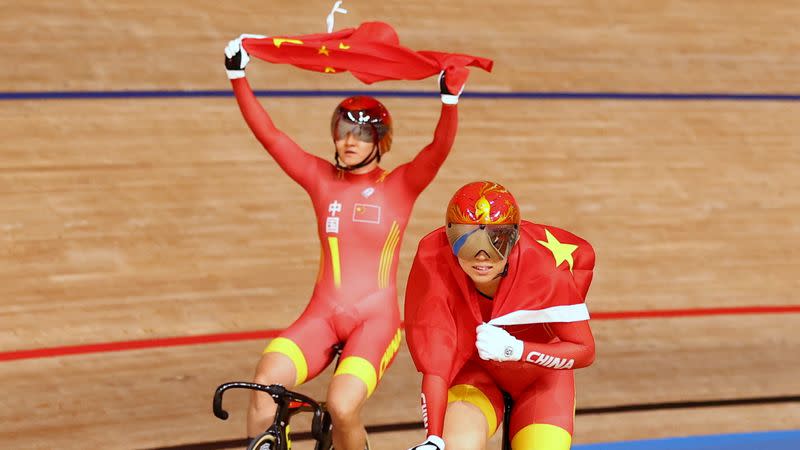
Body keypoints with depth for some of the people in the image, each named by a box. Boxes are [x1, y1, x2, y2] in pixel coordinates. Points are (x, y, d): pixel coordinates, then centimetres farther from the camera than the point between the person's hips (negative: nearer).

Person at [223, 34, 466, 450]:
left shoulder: (401, 185, 3)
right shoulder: (320, 178, 10)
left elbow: (440, 146, -13)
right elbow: (268, 134, 4)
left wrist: (450, 98, -29)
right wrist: (237, 75, -3)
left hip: (375, 320, -2)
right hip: (323, 314, 2)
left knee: (342, 407, -25)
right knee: (267, 379, -25)